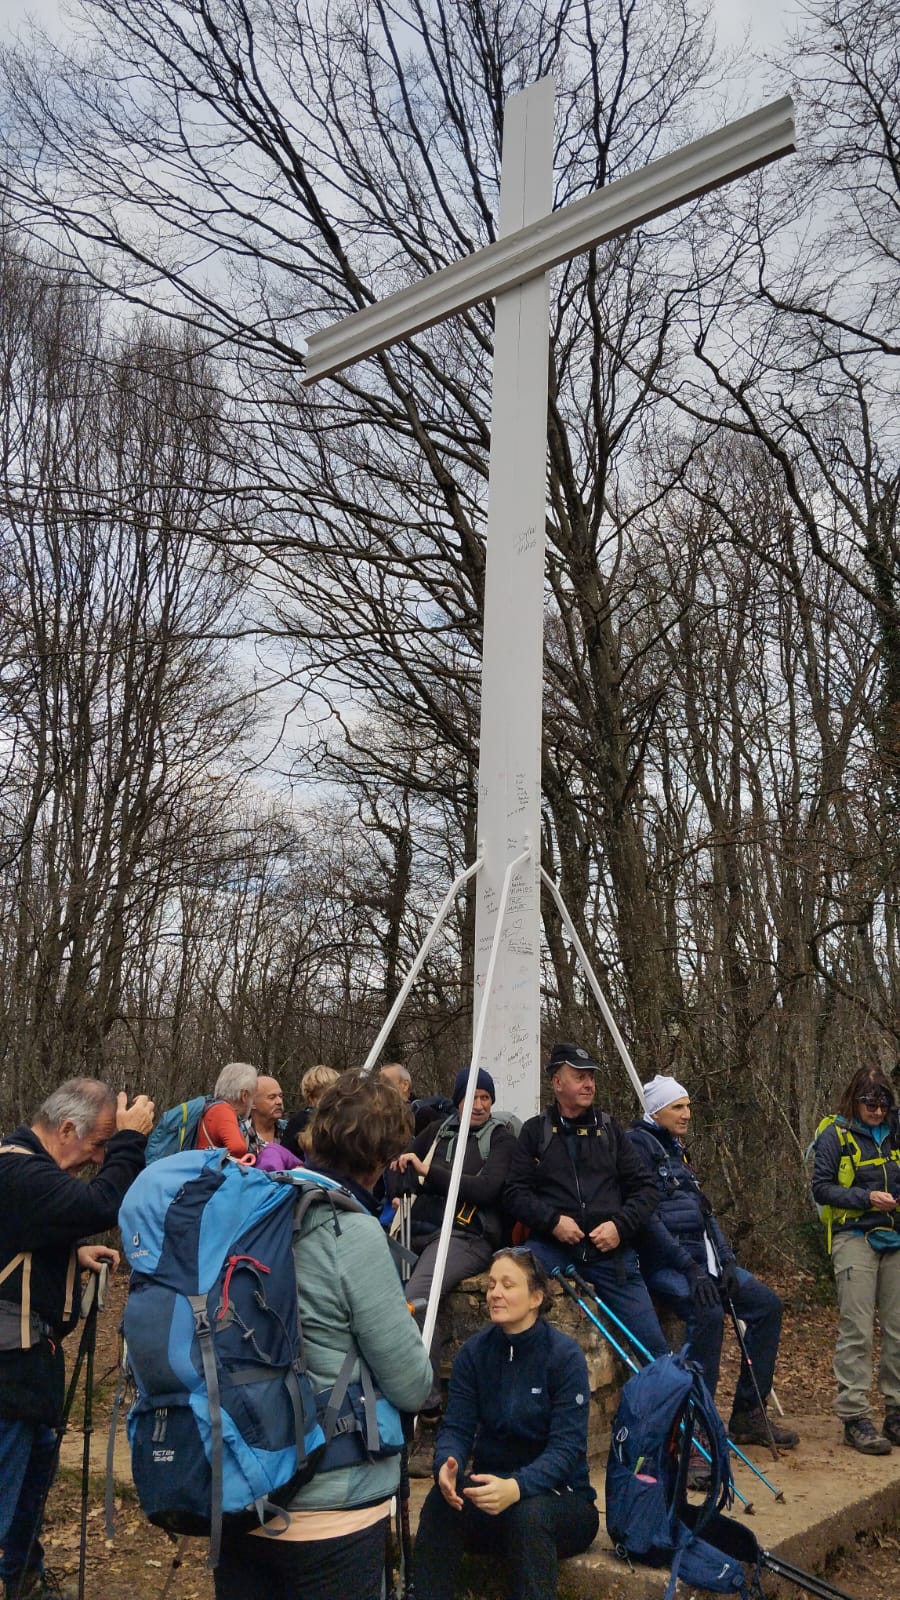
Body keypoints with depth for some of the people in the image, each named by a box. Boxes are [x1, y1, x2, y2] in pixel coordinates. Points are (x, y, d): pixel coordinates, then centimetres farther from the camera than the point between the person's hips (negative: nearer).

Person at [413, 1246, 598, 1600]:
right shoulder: (474, 1351, -1)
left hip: (558, 1497, -3)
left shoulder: (564, 1355, -13)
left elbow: (566, 1446, -20)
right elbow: (456, 1427, -6)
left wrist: (517, 1487, -38)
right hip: (491, 1487, 3)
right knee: (440, 1500, -28)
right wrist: (446, 1465, -30)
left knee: (528, 1512, -36)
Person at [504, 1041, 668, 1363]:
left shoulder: (609, 1129, 15)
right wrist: (552, 1220, -13)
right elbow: (516, 1192, 3)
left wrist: (620, 1225, -5)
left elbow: (645, 1188, 11)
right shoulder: (536, 1130, 9)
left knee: (653, 1345, -7)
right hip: (552, 1246, -1)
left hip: (610, 1250, 2)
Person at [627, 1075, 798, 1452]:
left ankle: (748, 1414, 11)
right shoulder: (638, 1144, -9)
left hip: (699, 1257, 10)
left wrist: (726, 1260, 4)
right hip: (662, 1261, -9)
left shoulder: (676, 1149, 20)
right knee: (708, 1312, -31)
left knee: (767, 1303, 3)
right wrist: (689, 1268, -20)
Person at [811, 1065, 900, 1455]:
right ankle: (855, 1418, -2)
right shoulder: (835, 1135, -2)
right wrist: (866, 1198, -16)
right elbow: (821, 1188, -5)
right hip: (855, 1237, -5)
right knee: (856, 1332, -7)